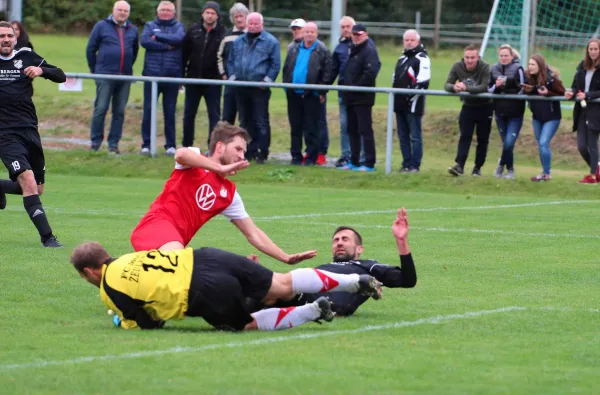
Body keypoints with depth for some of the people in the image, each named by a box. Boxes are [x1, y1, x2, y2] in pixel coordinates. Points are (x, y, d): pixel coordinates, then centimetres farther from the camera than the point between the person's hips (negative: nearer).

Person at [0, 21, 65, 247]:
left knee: (37, 190, 10)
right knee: (29, 182, -21)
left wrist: (41, 70, -13)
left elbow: (61, 76, 5)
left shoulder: (27, 57, 8)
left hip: (29, 130, 4)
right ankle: (47, 237, -21)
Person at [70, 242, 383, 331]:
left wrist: (122, 320, 23)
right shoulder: (128, 259, 23)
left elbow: (149, 324, 5)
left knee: (248, 323, 15)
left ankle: (311, 312, -2)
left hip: (209, 293, -7)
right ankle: (358, 281, 6)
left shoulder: (110, 288, 0)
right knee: (284, 286, 12)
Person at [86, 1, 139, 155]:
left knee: (119, 112, 4)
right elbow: (91, 49, 5)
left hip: (125, 77, 3)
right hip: (105, 75, -3)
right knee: (100, 109, -4)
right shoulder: (102, 26, 1)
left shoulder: (132, 30, 10)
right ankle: (95, 142, 4)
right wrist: (94, 70, 8)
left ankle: (113, 143, 11)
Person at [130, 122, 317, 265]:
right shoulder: (196, 161, 4)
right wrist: (221, 168, -22)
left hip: (177, 240, 9)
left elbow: (253, 234, 24)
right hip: (158, 224, -9)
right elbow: (181, 154, -24)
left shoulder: (229, 193, 21)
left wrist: (287, 258, 16)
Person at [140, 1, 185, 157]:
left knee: (170, 111, 4)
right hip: (152, 74, 0)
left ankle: (170, 145, 9)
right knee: (149, 110, -1)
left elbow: (179, 39, -12)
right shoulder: (150, 25, 11)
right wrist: (167, 46, -10)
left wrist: (157, 36, -9)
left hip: (172, 76, 0)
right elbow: (145, 41, -9)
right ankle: (146, 144, 4)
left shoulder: (178, 26, 10)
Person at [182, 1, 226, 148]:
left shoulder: (222, 33, -5)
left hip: (213, 81, -3)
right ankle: (186, 146, 21)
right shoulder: (193, 31, 4)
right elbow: (185, 53, 6)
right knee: (188, 114, 10)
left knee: (214, 114, 2)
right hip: (193, 79, 3)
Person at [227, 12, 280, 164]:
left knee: (261, 122, -5)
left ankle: (262, 153, -3)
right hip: (241, 88, 6)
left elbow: (275, 64, -3)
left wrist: (268, 79, -11)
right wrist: (232, 75, 6)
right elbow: (231, 60, 19)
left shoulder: (270, 42, -1)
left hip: (260, 88, -5)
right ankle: (249, 151, 18)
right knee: (245, 121, 10)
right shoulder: (239, 41, 15)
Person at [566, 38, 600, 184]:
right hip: (582, 111, 6)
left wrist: (587, 95, -20)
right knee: (581, 146, 6)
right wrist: (572, 92, -7)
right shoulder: (583, 66, 8)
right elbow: (576, 85, 14)